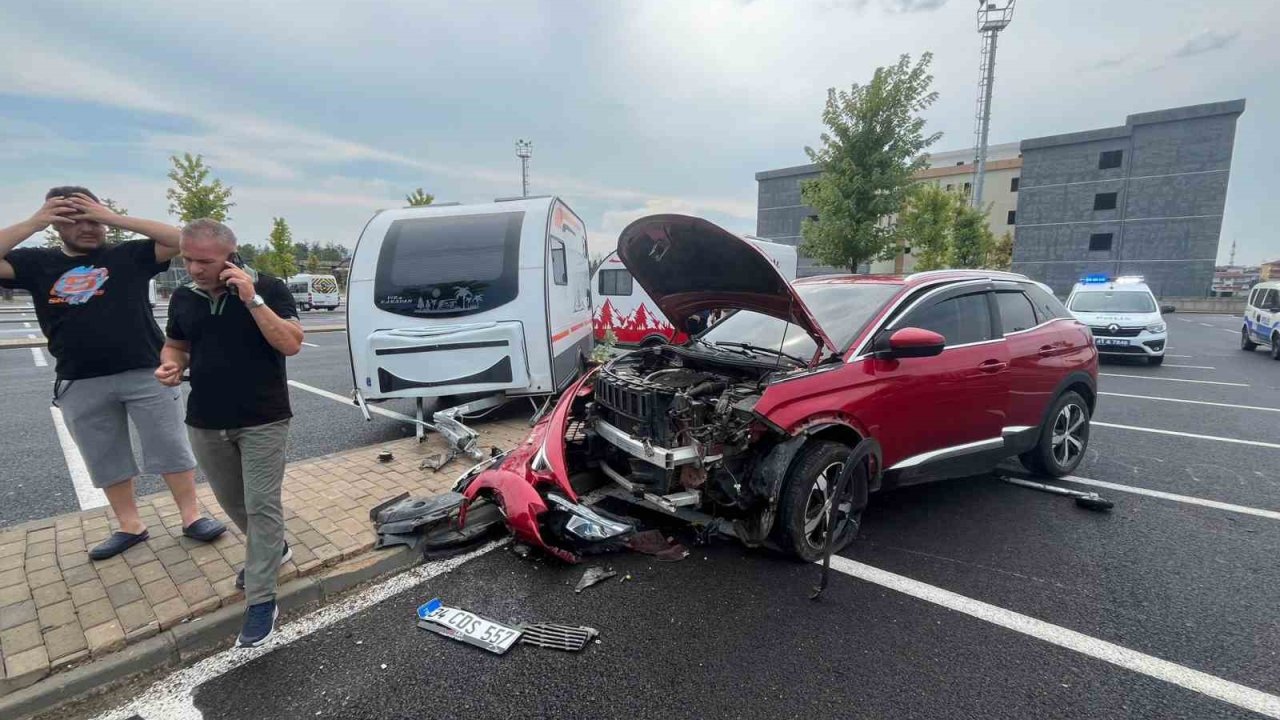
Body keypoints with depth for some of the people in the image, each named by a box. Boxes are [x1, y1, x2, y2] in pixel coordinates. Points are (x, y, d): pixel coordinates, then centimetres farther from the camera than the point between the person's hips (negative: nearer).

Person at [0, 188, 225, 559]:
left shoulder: (128, 255, 1)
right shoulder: (37, 263, 8)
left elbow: (180, 240, -11)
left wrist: (114, 217, -15)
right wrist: (32, 223, -11)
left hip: (145, 373, -3)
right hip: (80, 384, 3)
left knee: (170, 449, 2)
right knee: (106, 460, 12)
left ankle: (192, 516, 13)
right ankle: (130, 525, 26)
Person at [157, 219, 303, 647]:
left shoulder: (268, 289, -10)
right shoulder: (183, 298, 5)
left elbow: (292, 344, -19)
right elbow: (176, 344, 17)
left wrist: (252, 299, -26)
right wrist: (171, 365, -6)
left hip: (263, 422, -5)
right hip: (205, 423, 6)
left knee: (262, 507, -3)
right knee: (232, 502, 19)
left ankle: (261, 601, 7)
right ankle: (272, 549, 44)